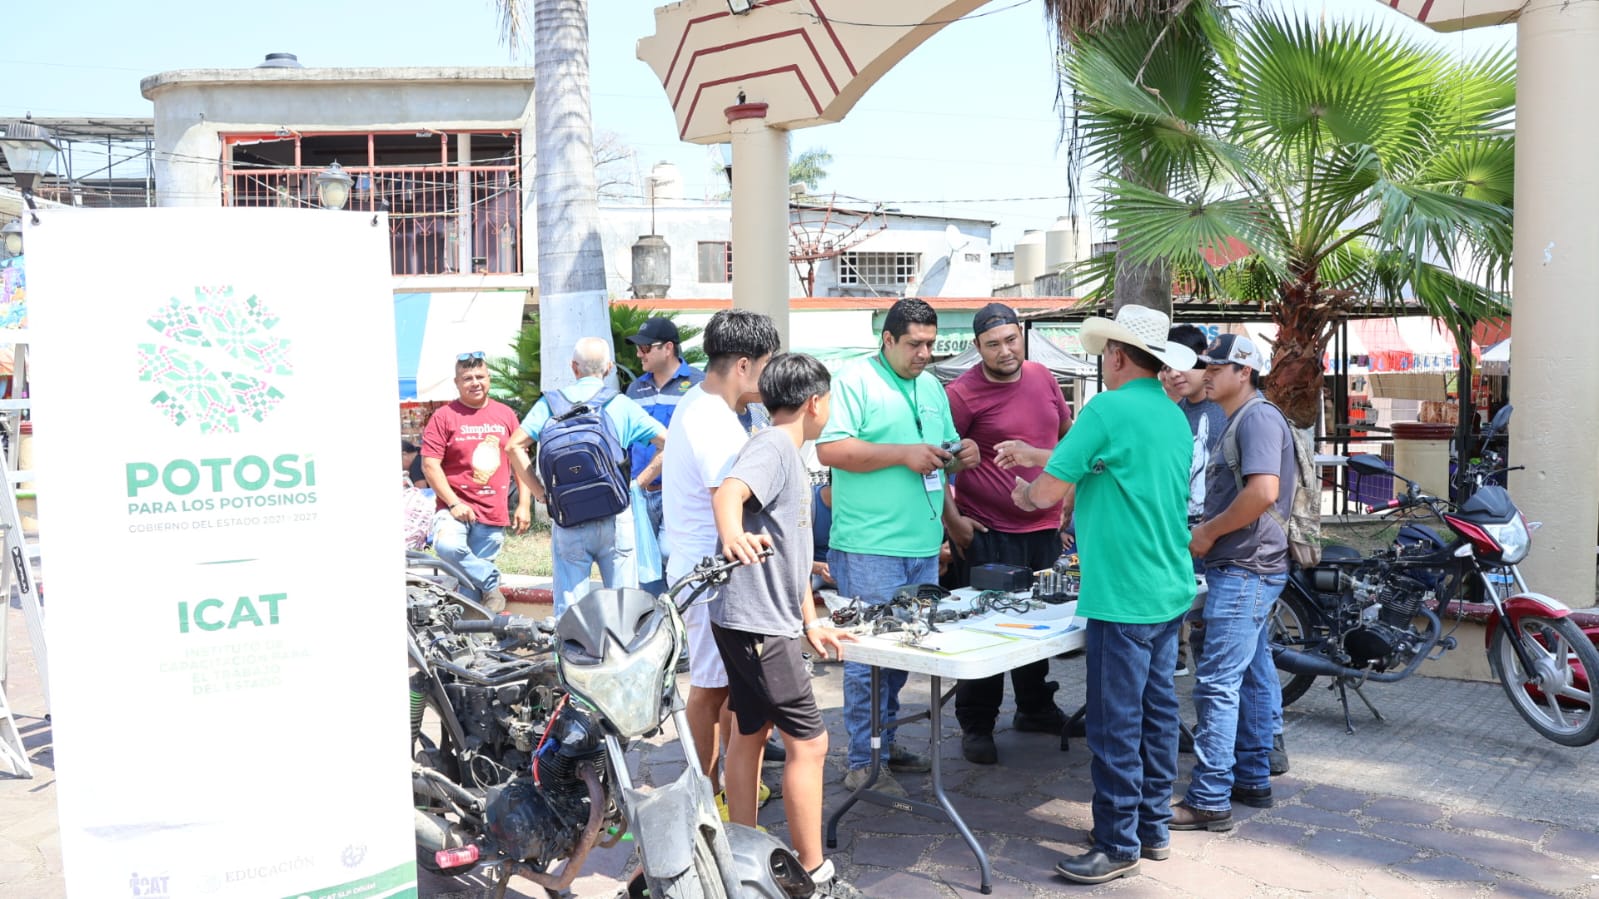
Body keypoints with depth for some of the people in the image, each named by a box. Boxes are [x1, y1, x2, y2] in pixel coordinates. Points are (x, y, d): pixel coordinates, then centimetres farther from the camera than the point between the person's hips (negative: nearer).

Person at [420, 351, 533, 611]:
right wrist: (453, 504, -13)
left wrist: (524, 504, 6)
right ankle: (491, 582, -9)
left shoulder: (505, 414, 10)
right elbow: (429, 464, -6)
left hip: (494, 513, 3)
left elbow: (520, 460, 14)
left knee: (480, 566, 4)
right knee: (447, 546, -30)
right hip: (456, 507, -3)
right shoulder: (444, 416, -1)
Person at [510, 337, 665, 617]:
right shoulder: (621, 404, 3)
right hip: (615, 518, 0)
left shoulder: (551, 402, 2)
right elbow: (666, 440, -1)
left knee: (568, 605, 7)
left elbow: (515, 445, -5)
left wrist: (539, 490, 2)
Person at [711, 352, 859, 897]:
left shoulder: (791, 456, 17)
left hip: (766, 623, 10)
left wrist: (810, 622, 24)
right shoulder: (772, 446, -13)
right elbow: (729, 491, -35)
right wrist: (732, 533, -57)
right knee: (808, 743, -5)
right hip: (757, 623, -10)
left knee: (751, 732, 16)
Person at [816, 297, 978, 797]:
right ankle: (863, 764, 5)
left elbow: (945, 446, 28)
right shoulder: (855, 382, -7)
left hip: (923, 545, 8)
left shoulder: (932, 387, 18)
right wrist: (904, 454, -19)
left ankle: (883, 742, 28)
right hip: (869, 547, -8)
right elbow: (830, 449, -17)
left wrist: (960, 455, 4)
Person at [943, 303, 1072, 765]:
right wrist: (952, 518, -15)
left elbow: (1067, 432, 20)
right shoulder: (962, 393, -14)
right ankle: (976, 726, 15)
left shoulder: (1042, 377, 5)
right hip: (987, 532, -6)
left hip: (1044, 525, 6)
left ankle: (1035, 708, 37)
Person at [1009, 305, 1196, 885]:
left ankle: (1118, 845, 7)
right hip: (1170, 591, 9)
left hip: (1122, 597, -9)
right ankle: (1154, 827, 26)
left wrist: (1024, 493, 8)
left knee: (1115, 724, -1)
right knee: (1157, 713, 15)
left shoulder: (1107, 410, -14)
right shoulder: (1176, 417, 12)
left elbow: (1047, 491, -13)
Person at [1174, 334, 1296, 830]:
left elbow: (1264, 490, -26)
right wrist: (1207, 531, 13)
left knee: (1217, 683, -9)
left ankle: (1209, 800, -5)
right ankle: (1253, 780, 26)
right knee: (1254, 677, 16)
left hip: (1245, 571, -11)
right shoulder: (1241, 421, 18)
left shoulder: (1259, 417, -13)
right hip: (1245, 569, 11)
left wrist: (1209, 532, -16)